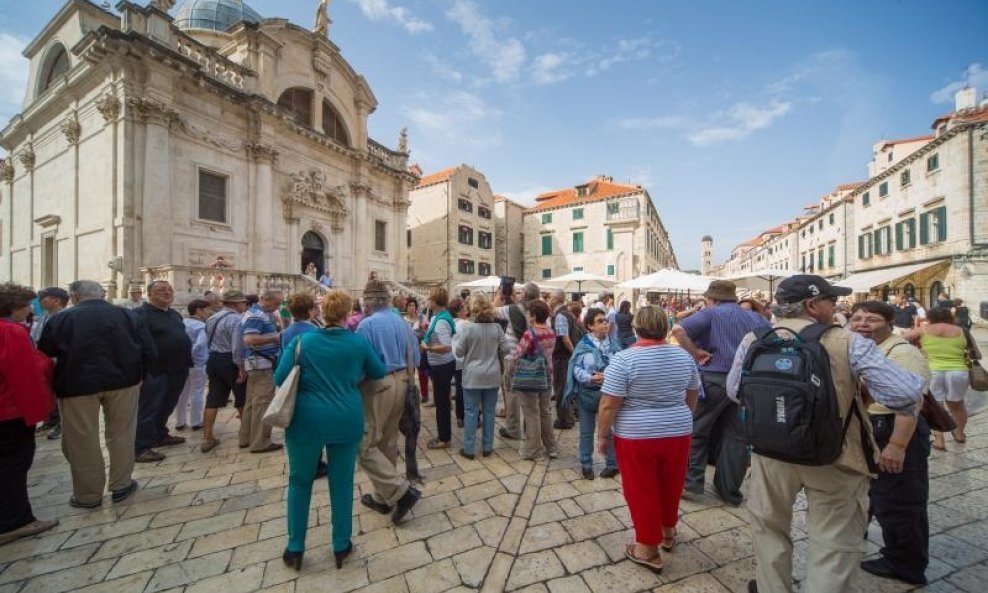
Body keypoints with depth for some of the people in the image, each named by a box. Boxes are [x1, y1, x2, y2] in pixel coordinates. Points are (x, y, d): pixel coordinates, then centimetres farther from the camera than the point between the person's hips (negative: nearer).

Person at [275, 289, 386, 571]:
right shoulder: (359, 342, -5)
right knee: (342, 483, 15)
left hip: (307, 421, 0)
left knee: (300, 482, 21)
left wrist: (304, 386, 12)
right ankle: (341, 546, 30)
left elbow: (279, 378, -7)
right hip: (346, 421, 0)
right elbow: (379, 372, 6)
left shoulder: (301, 340, -6)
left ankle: (295, 549, 33)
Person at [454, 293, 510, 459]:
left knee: (471, 412, 7)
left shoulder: (466, 327, -13)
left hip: (472, 376, -2)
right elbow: (506, 348, 0)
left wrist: (458, 336, 11)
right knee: (489, 411, 12)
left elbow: (459, 352, -8)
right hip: (492, 375, 3)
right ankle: (487, 447, 23)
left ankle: (469, 449, 16)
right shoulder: (496, 327, -4)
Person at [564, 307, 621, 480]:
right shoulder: (583, 345, -8)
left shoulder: (614, 345, -2)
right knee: (586, 431, 12)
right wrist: (591, 378, -25)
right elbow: (576, 368, -10)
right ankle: (586, 465, 28)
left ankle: (612, 464, 30)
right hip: (587, 393, -1)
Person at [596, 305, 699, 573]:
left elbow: (609, 405, -18)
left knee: (642, 490, 11)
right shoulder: (684, 356, -2)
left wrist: (603, 436, -5)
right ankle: (668, 532, 43)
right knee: (670, 486, 23)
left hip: (636, 436, -5)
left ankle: (648, 549, 24)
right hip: (678, 432, 5)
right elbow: (692, 396, 11)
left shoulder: (623, 359, -18)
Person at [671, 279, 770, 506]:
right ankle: (730, 491, 22)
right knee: (735, 436, 12)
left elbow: (678, 329, -21)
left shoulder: (711, 314, -4)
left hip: (715, 379, -5)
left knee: (697, 430, 9)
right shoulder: (755, 317, 13)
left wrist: (696, 353, -12)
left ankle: (691, 481, 15)